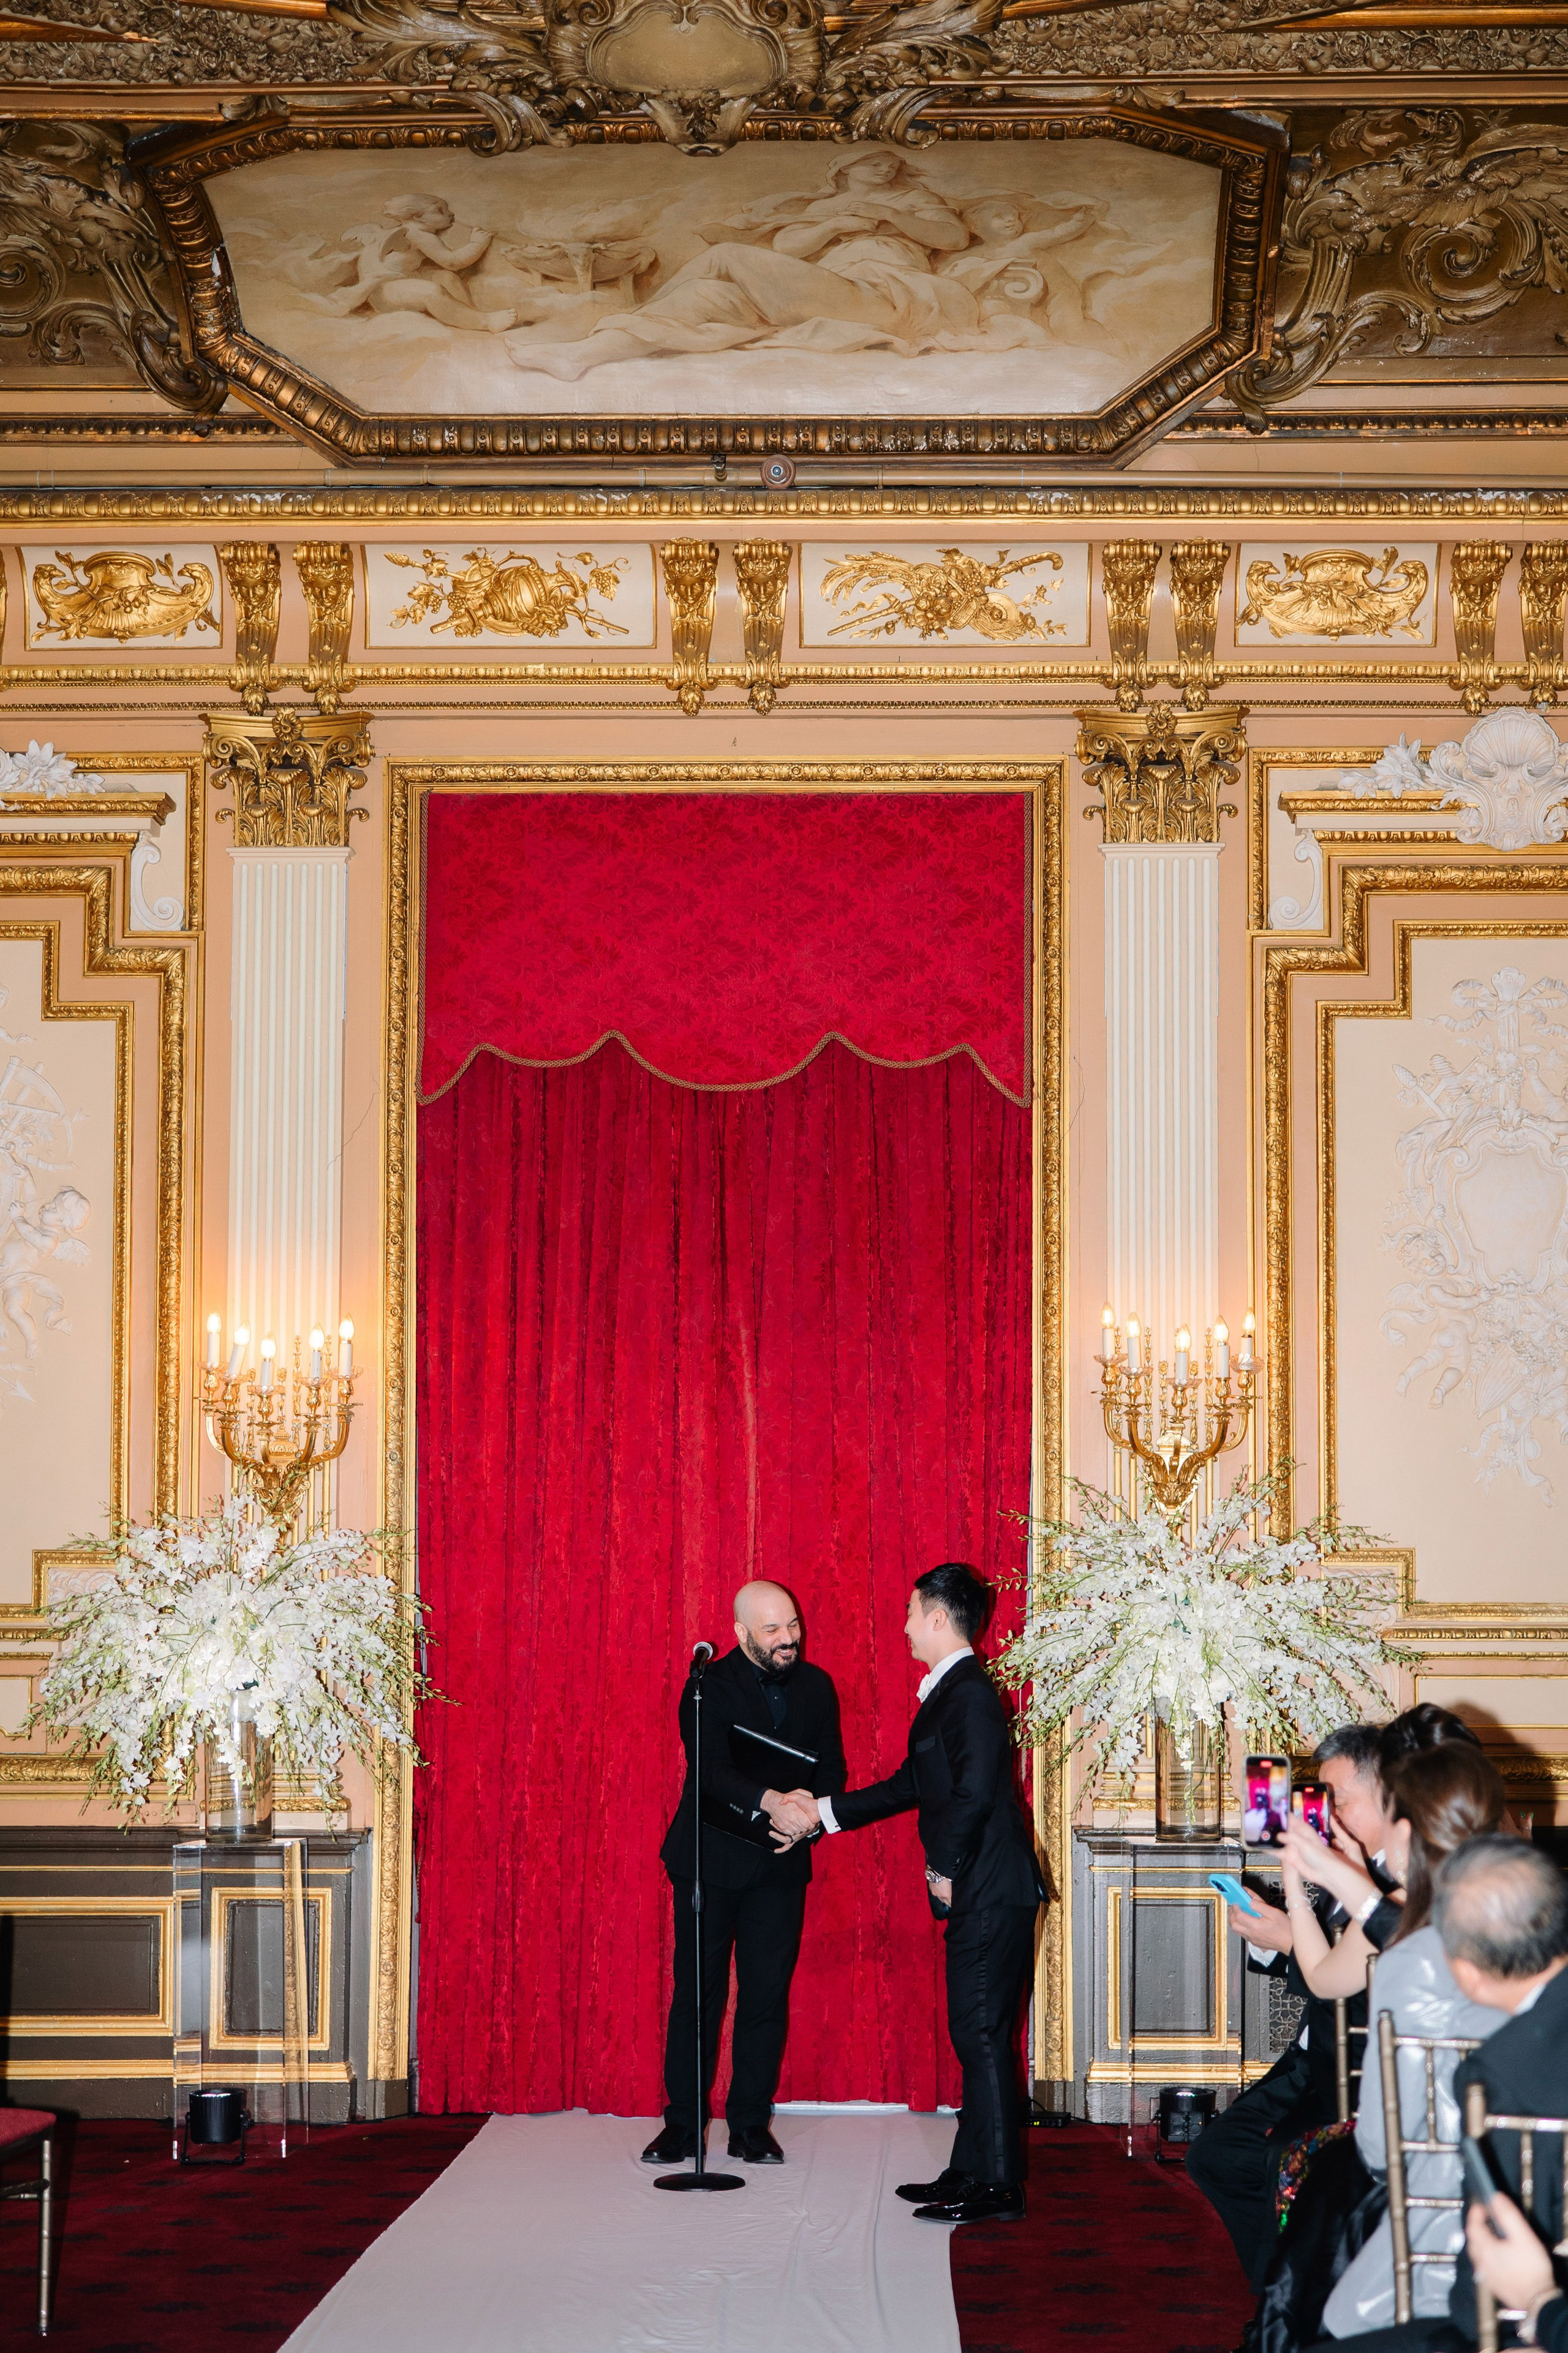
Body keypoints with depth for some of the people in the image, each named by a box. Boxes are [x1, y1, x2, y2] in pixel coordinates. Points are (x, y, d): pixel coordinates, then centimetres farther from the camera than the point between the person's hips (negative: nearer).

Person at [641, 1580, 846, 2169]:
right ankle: (682, 2125, 10)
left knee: (767, 1994, 4)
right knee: (697, 1992, 2)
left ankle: (751, 2125, 12)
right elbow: (711, 1768, -21)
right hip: (711, 1858, -3)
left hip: (780, 1862, 3)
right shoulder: (711, 1686, -9)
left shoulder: (816, 1687, 6)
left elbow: (831, 1767, 8)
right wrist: (769, 1801, -37)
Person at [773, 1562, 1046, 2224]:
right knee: (975, 2035, 13)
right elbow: (911, 1786, 23)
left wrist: (945, 1868, -14)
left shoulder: (970, 1693, -15)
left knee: (982, 2034, -7)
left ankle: (995, 2188, -3)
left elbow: (973, 1793, -24)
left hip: (990, 1894, -10)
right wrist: (825, 1812, 25)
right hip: (975, 1895, 10)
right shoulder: (949, 1692, 17)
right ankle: (971, 2173, 20)